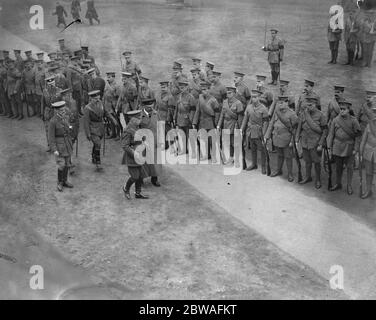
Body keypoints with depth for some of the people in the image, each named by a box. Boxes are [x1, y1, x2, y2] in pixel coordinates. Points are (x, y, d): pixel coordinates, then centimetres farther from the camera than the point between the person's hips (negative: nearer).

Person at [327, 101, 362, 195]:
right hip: (337, 147, 2)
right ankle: (338, 184, 26)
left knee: (349, 167, 5)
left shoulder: (353, 120, -7)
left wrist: (355, 149, -9)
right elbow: (331, 134, 4)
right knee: (338, 167, 12)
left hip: (349, 147, -2)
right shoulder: (335, 120, 0)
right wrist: (329, 148, 1)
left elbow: (358, 135, -4)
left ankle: (349, 185, 18)